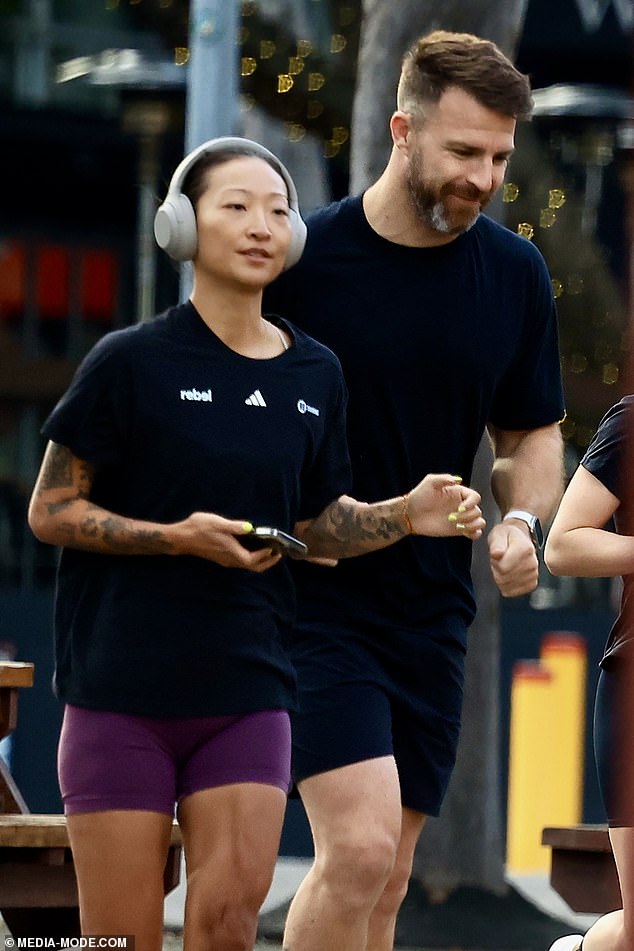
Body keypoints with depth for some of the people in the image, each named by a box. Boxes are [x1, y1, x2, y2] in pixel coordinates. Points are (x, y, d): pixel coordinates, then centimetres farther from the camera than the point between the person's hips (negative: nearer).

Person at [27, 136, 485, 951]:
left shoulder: (314, 375, 8)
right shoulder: (131, 362, -6)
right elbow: (49, 510, -4)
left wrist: (405, 516, 0)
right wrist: (179, 538, -16)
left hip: (247, 691, 4)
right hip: (121, 690, -4)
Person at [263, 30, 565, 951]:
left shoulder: (515, 273, 4)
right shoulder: (304, 259, -9)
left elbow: (533, 432, 15)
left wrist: (521, 519, -5)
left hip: (434, 610, 5)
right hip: (314, 598, -5)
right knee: (359, 849, -20)